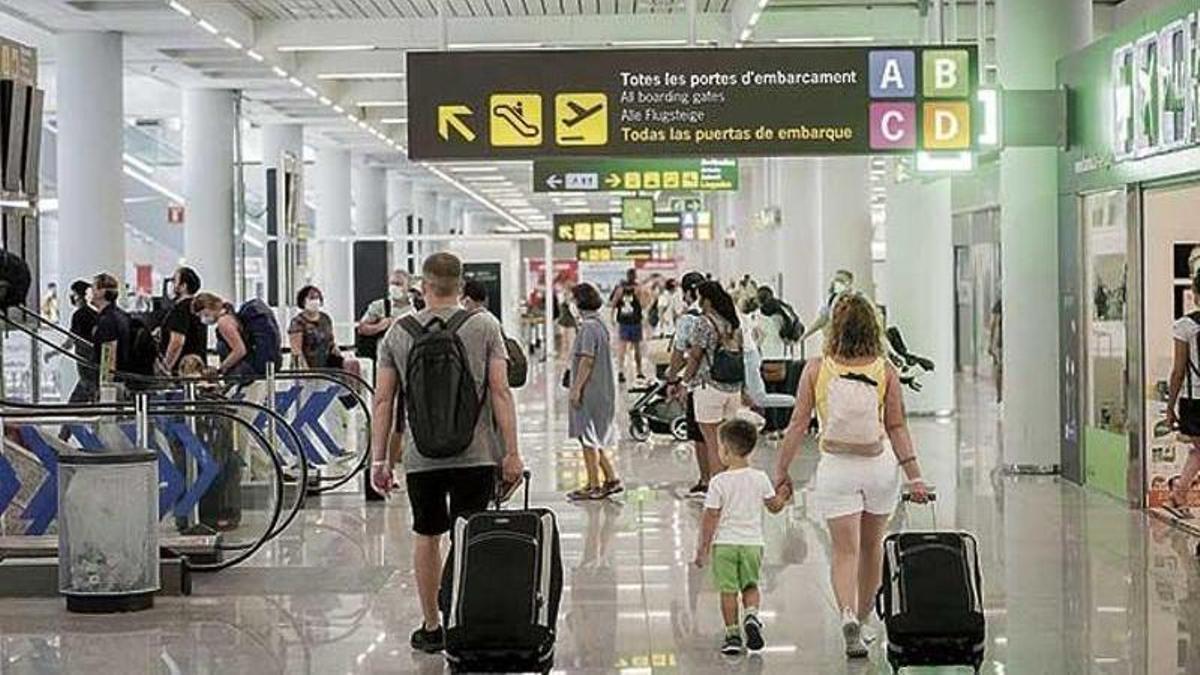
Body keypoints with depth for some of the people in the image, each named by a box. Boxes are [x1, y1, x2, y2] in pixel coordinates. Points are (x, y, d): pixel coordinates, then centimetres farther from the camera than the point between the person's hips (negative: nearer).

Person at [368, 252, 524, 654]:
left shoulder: (398, 333, 5)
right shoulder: (484, 326, 0)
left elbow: (383, 401, 4)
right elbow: (500, 391, -6)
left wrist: (379, 460, 9)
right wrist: (511, 452, -4)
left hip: (421, 456, 2)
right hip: (475, 454, -1)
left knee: (427, 537, 12)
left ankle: (431, 629, 18)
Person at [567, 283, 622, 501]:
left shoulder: (588, 327, -16)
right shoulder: (600, 324, 13)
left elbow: (587, 360, -21)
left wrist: (576, 388, -19)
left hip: (590, 391, -10)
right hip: (602, 391, 10)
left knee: (588, 439, -2)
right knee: (593, 440, 16)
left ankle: (594, 487, 3)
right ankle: (611, 479, 18)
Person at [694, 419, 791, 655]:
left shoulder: (719, 482, -11)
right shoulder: (760, 478, -1)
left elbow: (710, 518, -9)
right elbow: (774, 506, 10)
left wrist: (702, 548, -2)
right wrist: (783, 496, 32)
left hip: (724, 543, -3)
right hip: (752, 542, 3)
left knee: (728, 590, 5)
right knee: (750, 585, 17)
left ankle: (732, 634, 6)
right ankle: (752, 615, -9)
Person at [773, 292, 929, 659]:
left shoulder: (816, 370, -7)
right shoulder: (886, 371, -5)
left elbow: (798, 425, -6)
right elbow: (897, 428, -5)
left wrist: (781, 470, 3)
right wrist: (914, 476, -2)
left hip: (835, 467, -1)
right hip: (879, 466, 1)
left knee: (845, 551, 0)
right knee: (872, 546, 18)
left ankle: (849, 616, -24)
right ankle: (860, 621, 31)